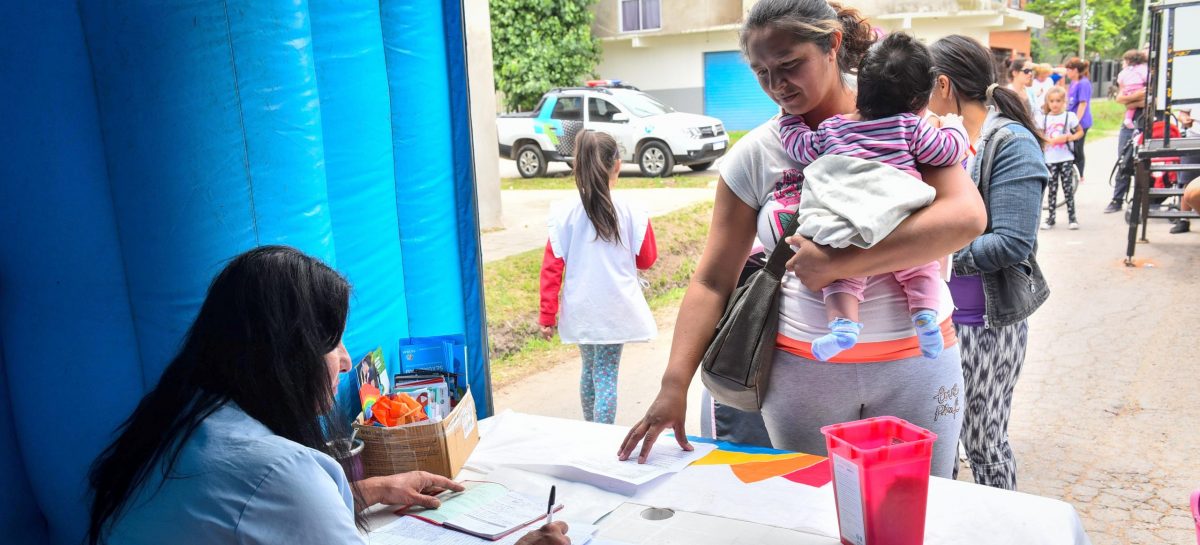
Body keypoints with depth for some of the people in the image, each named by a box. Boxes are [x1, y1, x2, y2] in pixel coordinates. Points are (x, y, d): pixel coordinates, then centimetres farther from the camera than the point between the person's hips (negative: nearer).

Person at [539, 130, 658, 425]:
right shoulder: (632, 214, -10)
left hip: (580, 312, 2)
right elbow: (647, 260, 3)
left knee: (589, 370, 21)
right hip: (616, 311, -2)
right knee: (606, 377, 4)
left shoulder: (565, 214, -8)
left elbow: (551, 268, -6)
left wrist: (547, 315, 2)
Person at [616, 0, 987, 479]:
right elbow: (711, 282, -2)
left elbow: (967, 217, -19)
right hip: (801, 368, 1)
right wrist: (674, 386, -12)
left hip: (915, 363, -1)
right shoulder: (754, 155, -1)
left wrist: (836, 264, -23)